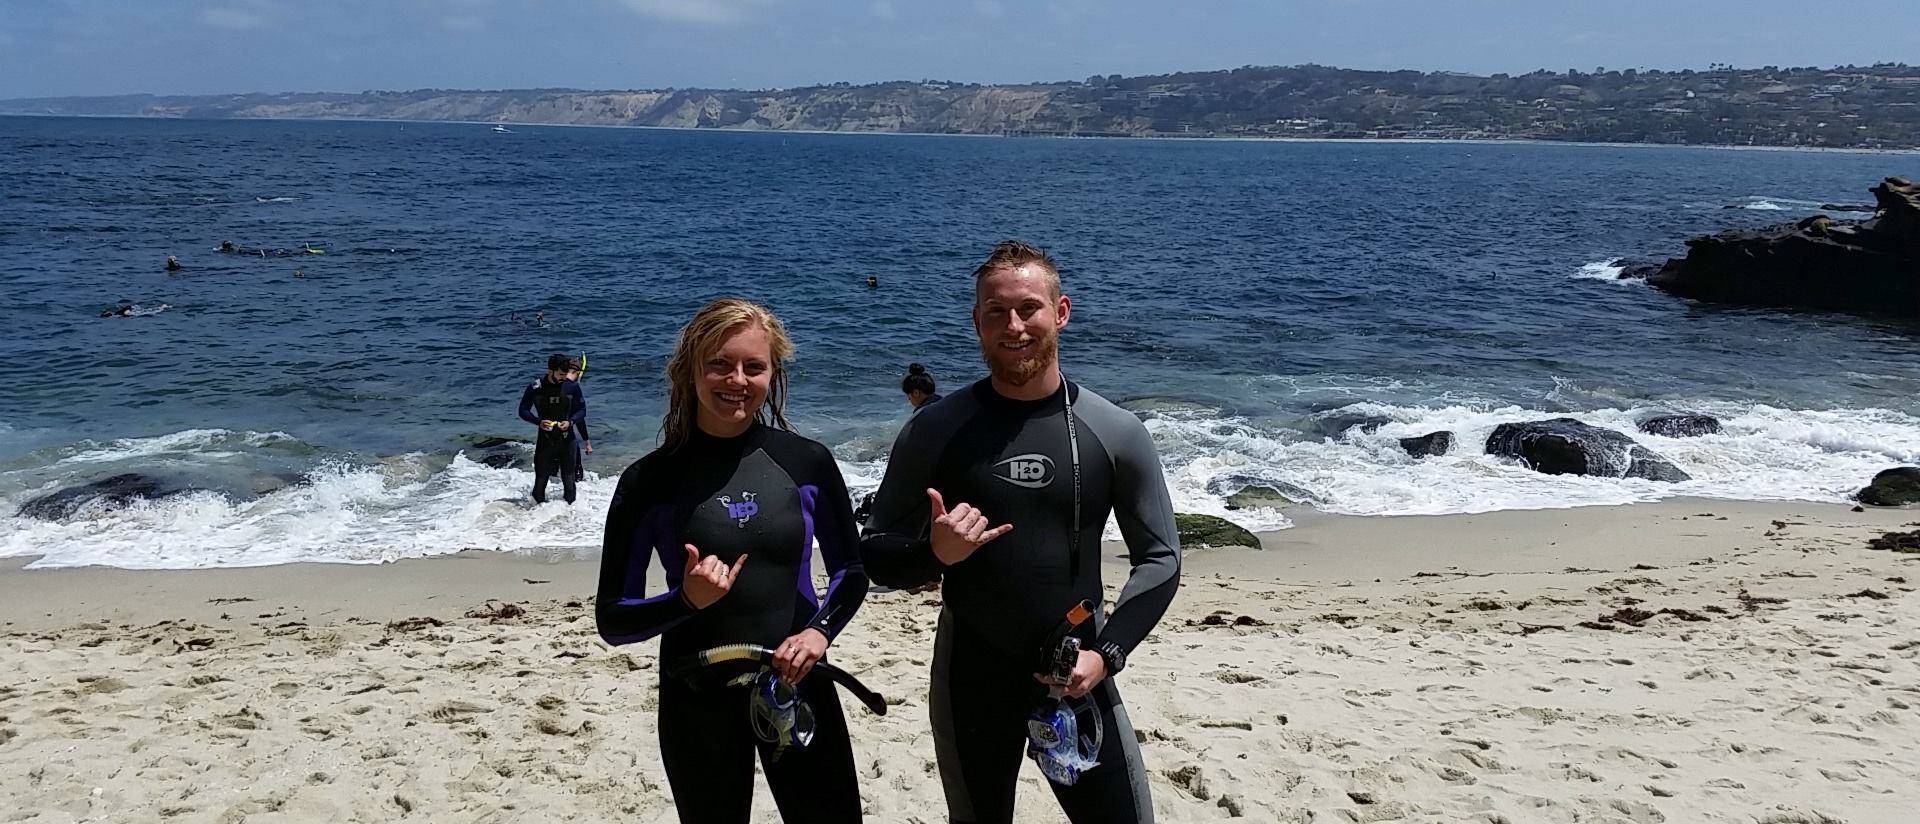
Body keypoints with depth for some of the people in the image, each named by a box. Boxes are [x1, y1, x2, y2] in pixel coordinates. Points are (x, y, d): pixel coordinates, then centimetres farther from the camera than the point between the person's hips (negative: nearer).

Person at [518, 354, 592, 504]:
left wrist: (570, 422, -16)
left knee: (569, 480, 5)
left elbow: (581, 410, 3)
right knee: (541, 478, 1)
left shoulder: (571, 386, -5)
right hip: (545, 439, -1)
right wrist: (539, 422, -20)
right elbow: (523, 411, -2)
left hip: (567, 439, 1)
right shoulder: (536, 388, -8)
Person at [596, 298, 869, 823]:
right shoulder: (650, 480, -7)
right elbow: (613, 621, -3)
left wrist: (820, 630, -10)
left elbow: (850, 571, 9)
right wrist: (687, 599, -22)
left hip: (797, 685, 1)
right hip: (699, 701, -1)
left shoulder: (807, 462, -3)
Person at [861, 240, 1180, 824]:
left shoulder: (1116, 433, -4)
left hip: (1077, 675, 0)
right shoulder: (935, 430, -6)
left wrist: (1107, 653, -12)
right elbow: (876, 556, 0)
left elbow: (1160, 558, 2)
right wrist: (935, 553, -22)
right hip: (970, 677, 0)